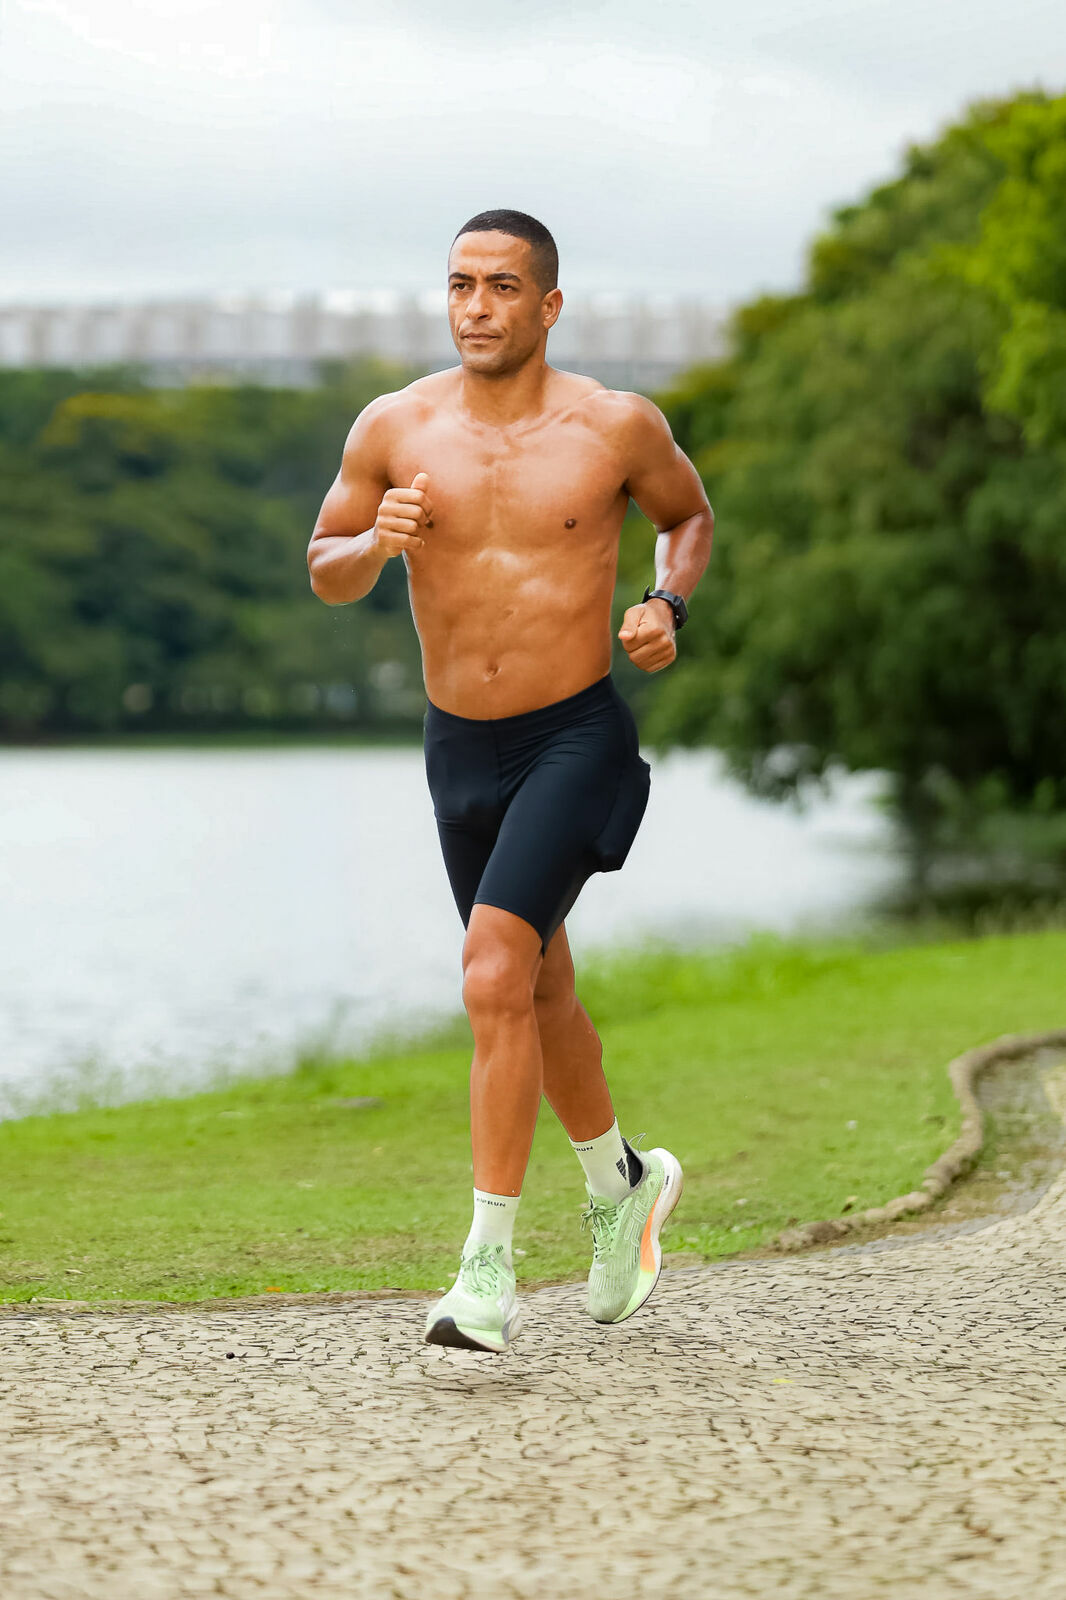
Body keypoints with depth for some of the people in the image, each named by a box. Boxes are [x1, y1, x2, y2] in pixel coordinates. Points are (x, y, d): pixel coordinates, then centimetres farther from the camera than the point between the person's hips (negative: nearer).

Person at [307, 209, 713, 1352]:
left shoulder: (616, 427, -7)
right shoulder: (396, 428, -3)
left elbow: (690, 515, 12)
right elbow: (323, 574, 7)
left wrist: (668, 604, -7)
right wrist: (374, 544, -16)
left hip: (577, 737, -4)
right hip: (459, 744, 4)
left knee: (495, 975, -21)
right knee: (537, 990, 19)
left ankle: (488, 1270, -16)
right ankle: (623, 1183, 45)